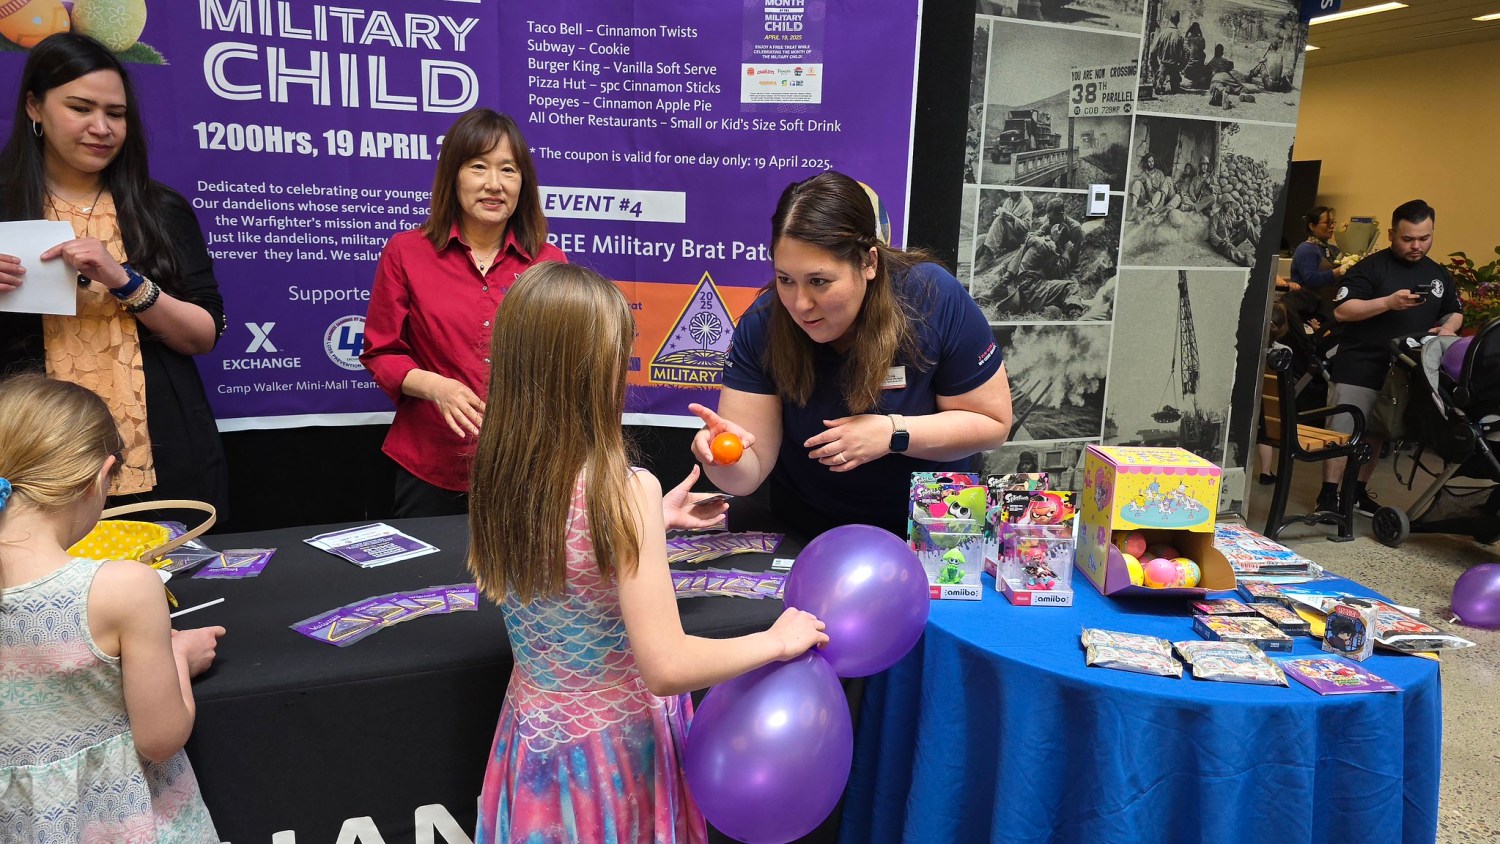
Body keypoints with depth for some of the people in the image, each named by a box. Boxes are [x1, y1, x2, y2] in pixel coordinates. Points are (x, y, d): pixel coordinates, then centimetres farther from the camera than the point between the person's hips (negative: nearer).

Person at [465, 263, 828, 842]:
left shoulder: (496, 477, -8)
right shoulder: (627, 491, -27)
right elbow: (666, 667, -29)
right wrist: (777, 641, -15)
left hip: (537, 729, 5)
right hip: (618, 743, -5)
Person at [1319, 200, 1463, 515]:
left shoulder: (1439, 274, 14)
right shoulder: (1371, 267, -5)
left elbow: (1455, 312, 25)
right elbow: (1341, 310, -13)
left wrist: (1448, 328, 2)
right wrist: (1388, 302, -22)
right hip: (1359, 369, -5)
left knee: (1377, 435, 12)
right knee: (1342, 432, -5)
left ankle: (1358, 491, 23)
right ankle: (1328, 493, 2)